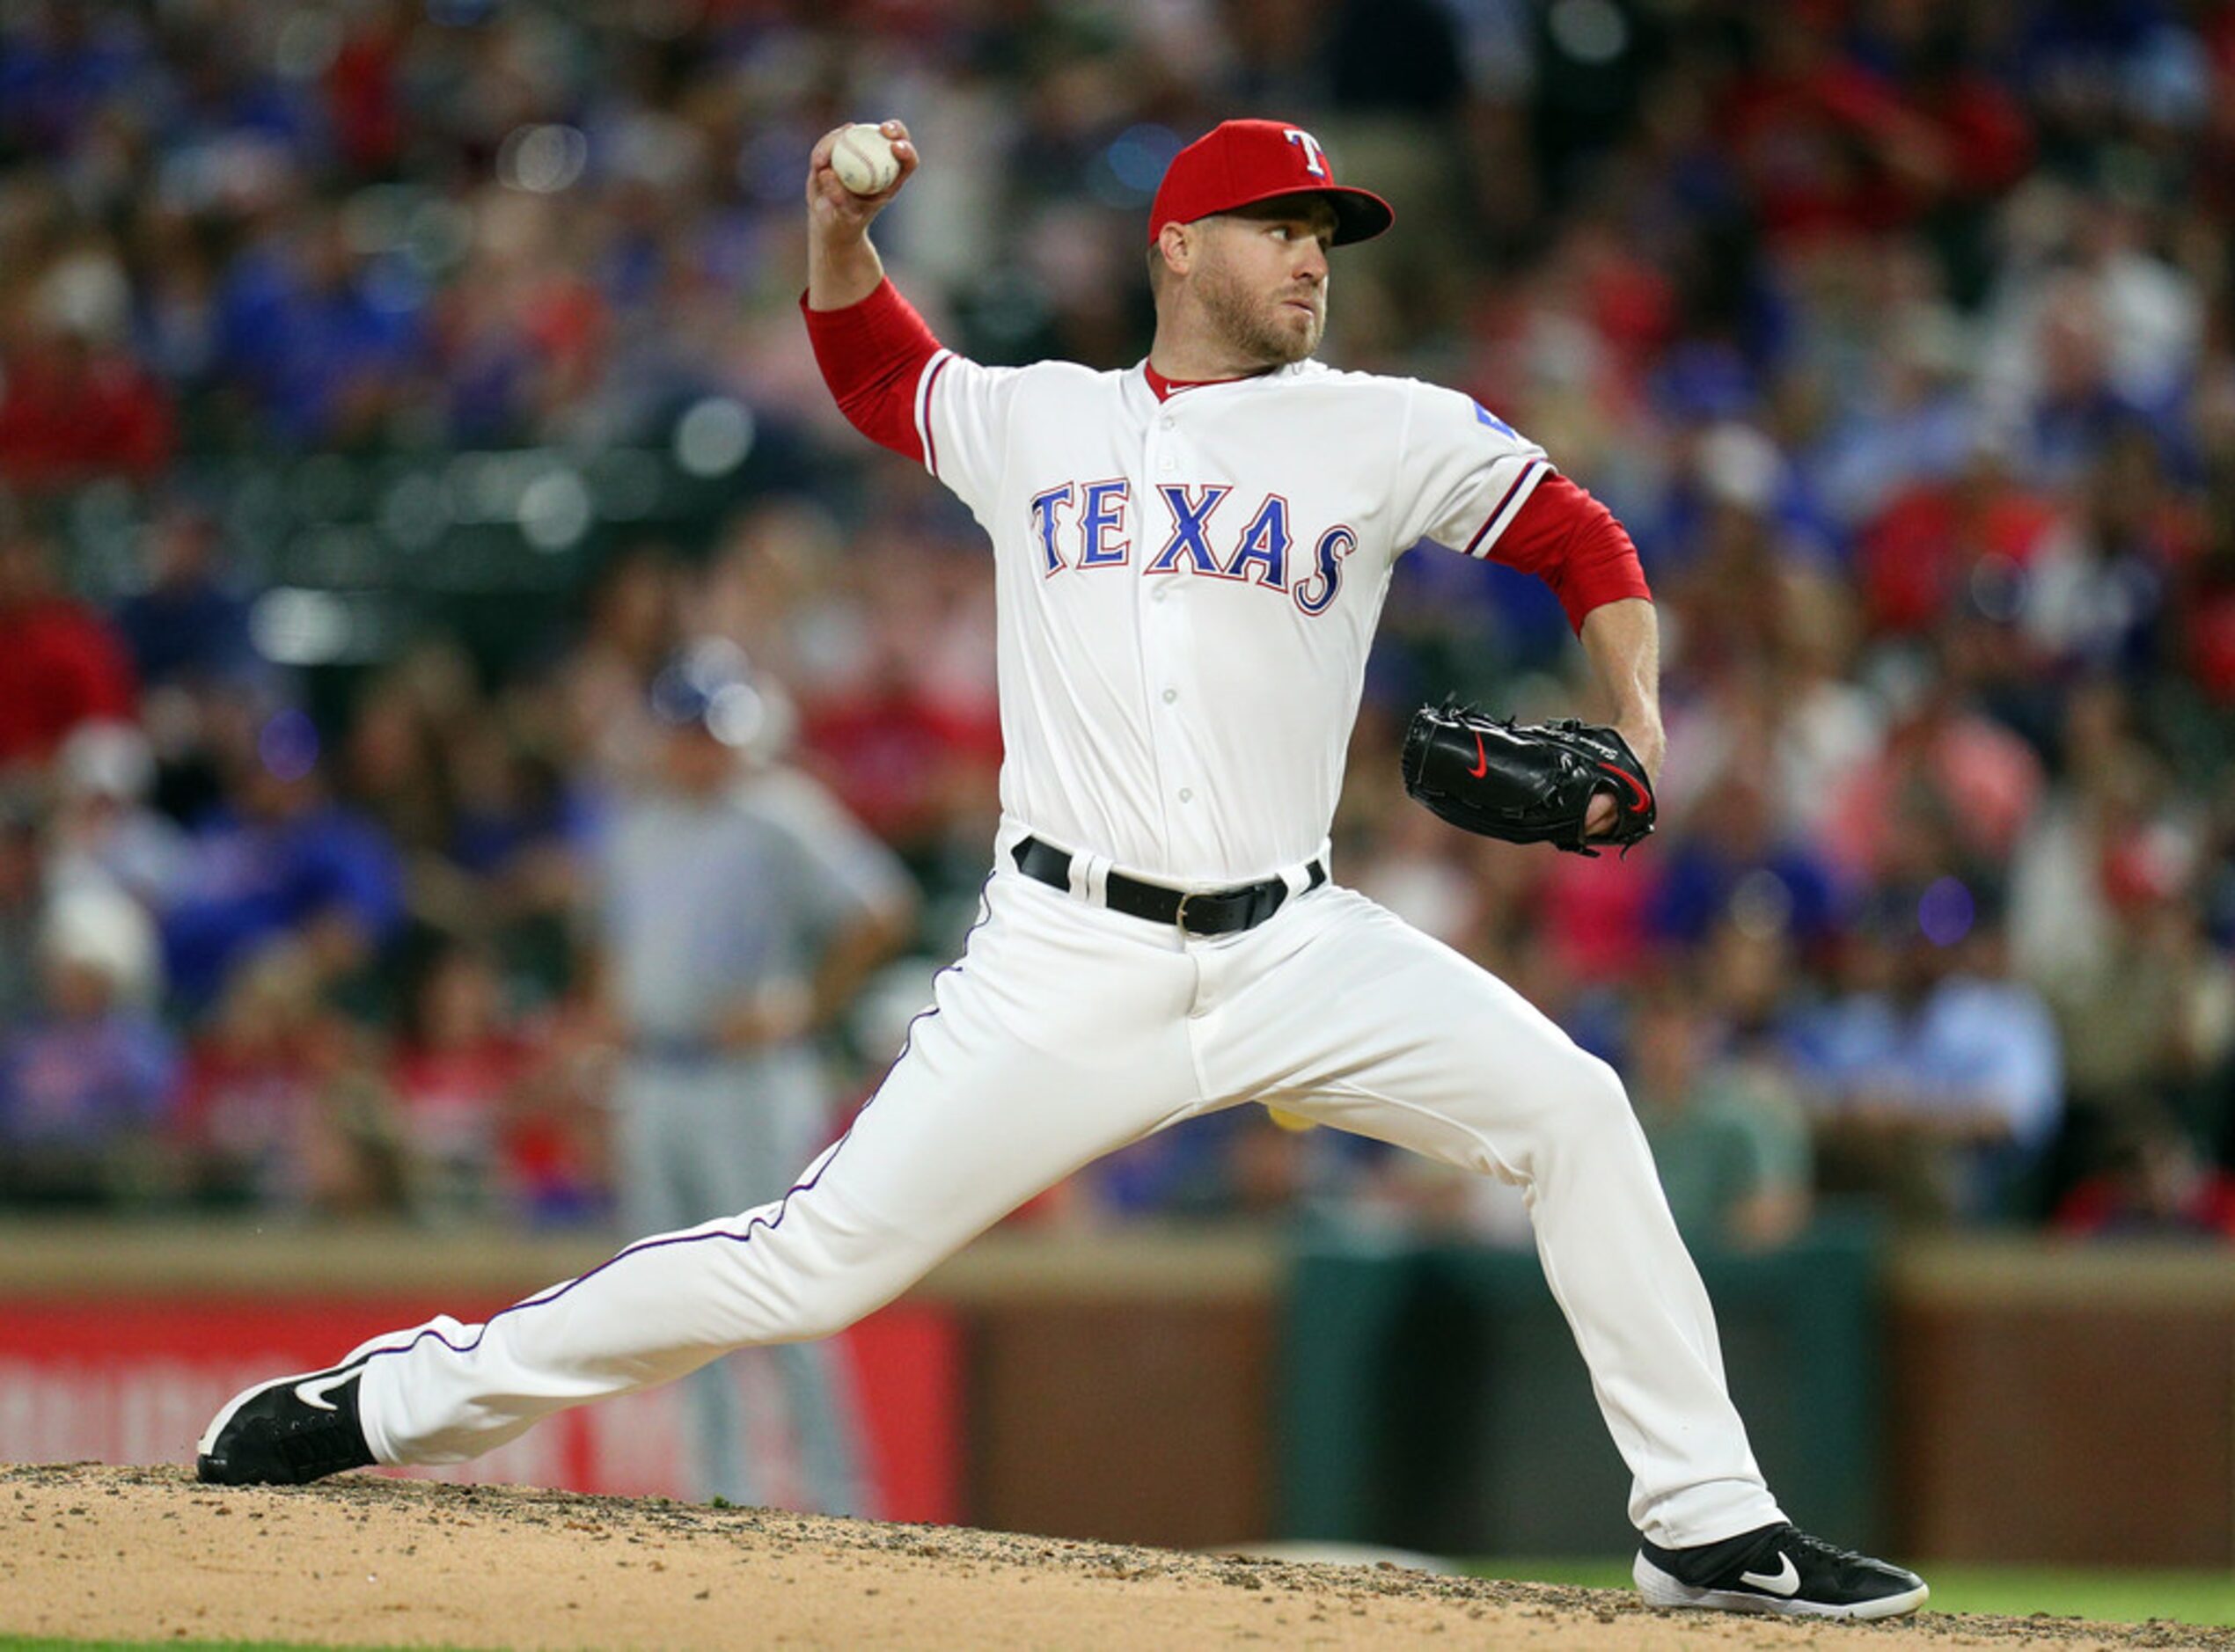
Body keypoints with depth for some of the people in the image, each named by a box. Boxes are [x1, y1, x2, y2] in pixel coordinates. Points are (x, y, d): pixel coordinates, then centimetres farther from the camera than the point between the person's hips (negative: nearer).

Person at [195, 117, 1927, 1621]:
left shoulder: (1381, 434, 7)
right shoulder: (1033, 423, 11)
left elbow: (1581, 536, 14)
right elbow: (870, 364, 29)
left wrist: (1635, 717, -3)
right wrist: (841, 224, 9)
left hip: (1294, 951, 1)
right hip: (1067, 964, -1)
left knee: (1572, 1110, -16)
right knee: (814, 1261, -9)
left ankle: (1706, 1524, -8)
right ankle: (392, 1401, 4)